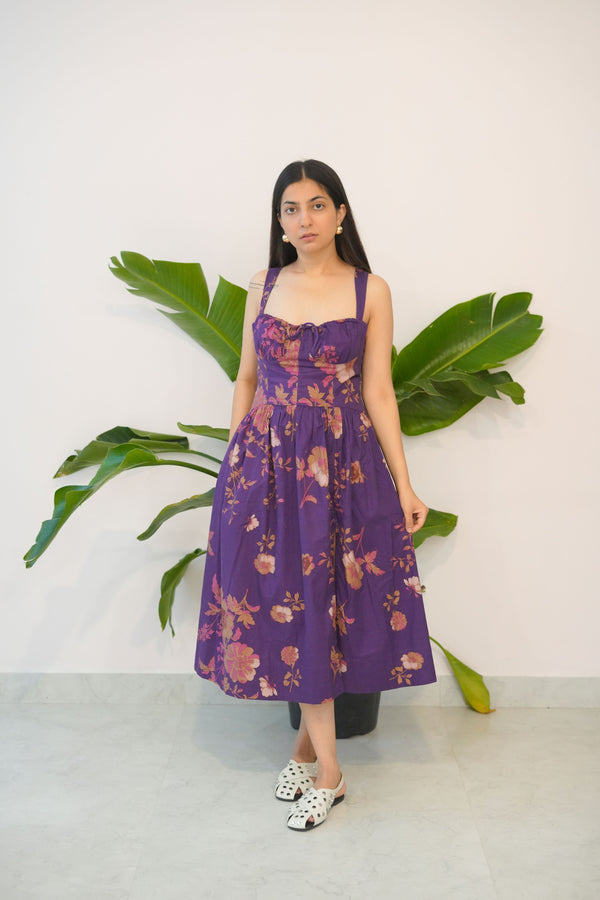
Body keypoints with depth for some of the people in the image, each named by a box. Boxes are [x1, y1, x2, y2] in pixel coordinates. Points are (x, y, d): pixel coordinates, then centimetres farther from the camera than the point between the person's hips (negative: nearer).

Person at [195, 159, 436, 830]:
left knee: (319, 598, 2)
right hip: (266, 458, 2)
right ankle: (325, 767, 18)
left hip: (344, 460, -2)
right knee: (292, 598, 4)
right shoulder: (264, 287, 8)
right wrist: (233, 465, 9)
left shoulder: (370, 291, 1)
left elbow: (378, 390, 0)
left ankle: (308, 741, 22)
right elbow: (247, 380, 11)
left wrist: (403, 483, -4)